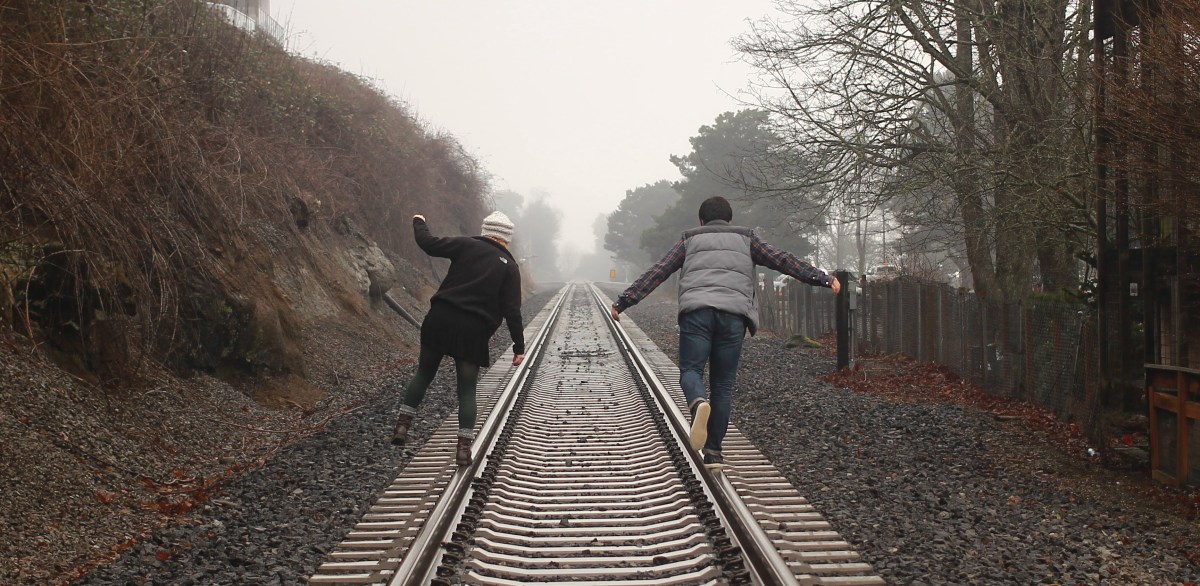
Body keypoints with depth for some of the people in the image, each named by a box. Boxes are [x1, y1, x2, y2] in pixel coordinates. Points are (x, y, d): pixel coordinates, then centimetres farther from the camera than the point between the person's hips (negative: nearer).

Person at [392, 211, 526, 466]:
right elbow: (511, 310, -3)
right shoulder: (510, 267, 3)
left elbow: (428, 244, 2)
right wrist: (519, 346, 0)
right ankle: (464, 447, 3)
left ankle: (402, 424, 13)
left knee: (423, 373, 18)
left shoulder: (467, 245, 3)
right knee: (467, 389, 8)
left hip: (440, 320, 1)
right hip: (473, 331, -1)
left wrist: (419, 223, 22)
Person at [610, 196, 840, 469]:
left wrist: (624, 300, 21)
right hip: (733, 314, 1)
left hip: (696, 311, -1)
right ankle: (713, 451, 7)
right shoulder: (745, 239, 25)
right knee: (723, 383, 8)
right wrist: (823, 278, 14)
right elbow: (783, 260, 16)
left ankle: (698, 403, -32)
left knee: (690, 370, 3)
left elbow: (657, 272, 19)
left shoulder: (690, 240, 25)